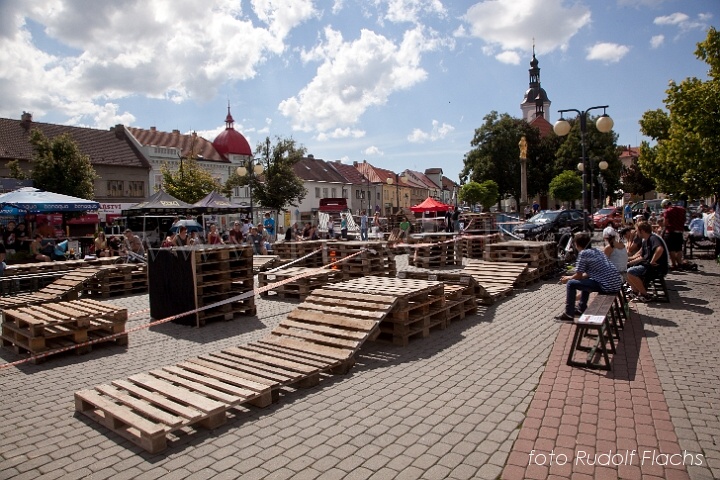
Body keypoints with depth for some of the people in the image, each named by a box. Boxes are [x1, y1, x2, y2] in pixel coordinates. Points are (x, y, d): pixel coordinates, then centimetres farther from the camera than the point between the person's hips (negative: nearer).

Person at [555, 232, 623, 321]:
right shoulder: (596, 251, 19)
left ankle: (568, 314, 6)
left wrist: (568, 278, 16)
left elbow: (578, 276, -4)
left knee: (571, 284, -1)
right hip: (617, 284, 9)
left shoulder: (583, 253, -7)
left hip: (607, 286, -9)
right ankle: (581, 309, 38)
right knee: (585, 280, 30)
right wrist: (571, 277, 31)